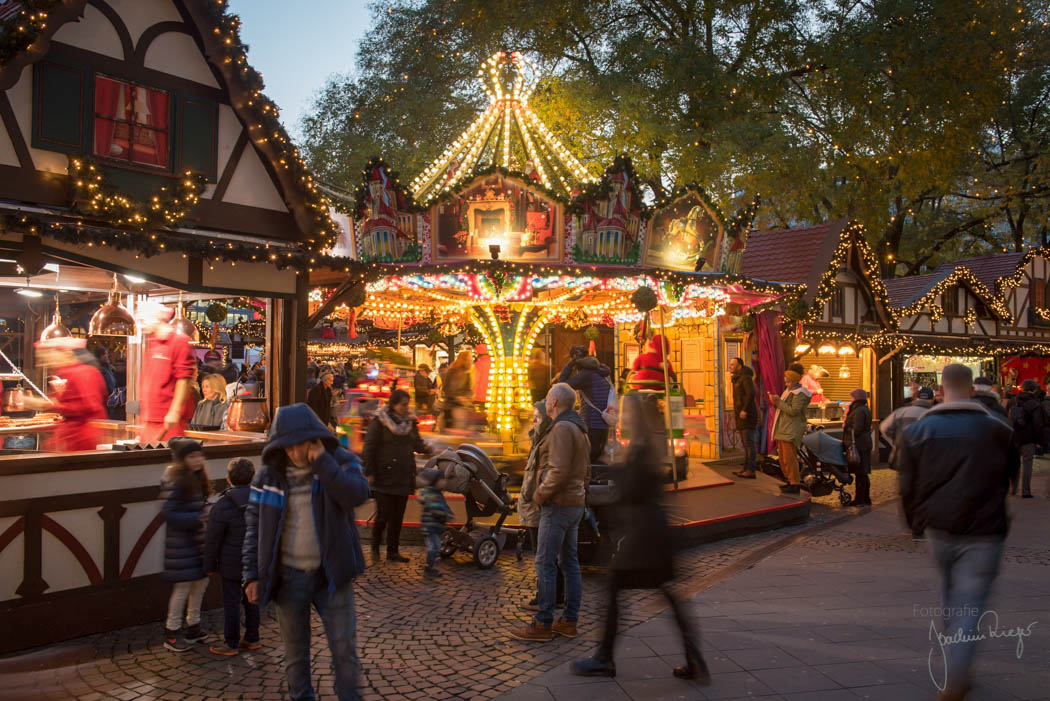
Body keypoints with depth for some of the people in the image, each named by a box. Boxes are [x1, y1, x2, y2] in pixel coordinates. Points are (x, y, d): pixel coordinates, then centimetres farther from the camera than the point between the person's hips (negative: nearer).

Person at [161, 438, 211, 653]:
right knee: (183, 587, 0)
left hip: (198, 539, 8)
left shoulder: (198, 478, 7)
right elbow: (169, 513, -21)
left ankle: (192, 625, 30)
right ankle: (171, 633, 15)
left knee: (201, 581, 14)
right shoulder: (175, 482, -18)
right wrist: (197, 519, -23)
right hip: (181, 542, -8)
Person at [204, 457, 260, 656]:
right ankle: (252, 638, 26)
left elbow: (212, 540, -11)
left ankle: (231, 644, 15)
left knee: (231, 603, 6)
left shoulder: (222, 506, -18)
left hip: (232, 564, -5)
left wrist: (210, 565, 1)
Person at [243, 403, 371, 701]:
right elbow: (254, 528, 3)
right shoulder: (269, 474, -3)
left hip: (331, 573, -1)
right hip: (289, 576, 2)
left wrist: (322, 462, -29)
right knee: (295, 651, 15)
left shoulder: (342, 461, -8)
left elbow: (357, 495, -28)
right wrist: (252, 575, -2)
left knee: (344, 648, 5)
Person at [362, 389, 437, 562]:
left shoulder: (410, 421, 10)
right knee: (384, 514, -6)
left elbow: (418, 443, 16)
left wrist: (431, 450, -4)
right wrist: (369, 473, -11)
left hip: (404, 478, 5)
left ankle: (393, 551, 19)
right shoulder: (379, 421, -7)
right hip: (384, 478, -5)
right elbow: (369, 448, -6)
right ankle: (375, 546, 18)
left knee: (397, 517, 9)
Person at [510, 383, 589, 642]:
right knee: (570, 562, 11)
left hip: (558, 504, -10)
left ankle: (543, 625, -1)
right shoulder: (580, 431, 16)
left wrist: (539, 495, -12)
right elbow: (585, 472, 20)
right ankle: (569, 621, 17)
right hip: (576, 504, 10)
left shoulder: (562, 429, -16)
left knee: (545, 564, -5)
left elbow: (558, 471, -24)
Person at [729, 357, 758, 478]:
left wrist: (745, 410, -25)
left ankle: (750, 470, -9)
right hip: (740, 417, 11)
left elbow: (751, 394, -25)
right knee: (745, 444, 15)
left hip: (747, 415, -11)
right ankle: (745, 467, 22)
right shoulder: (737, 379, 20)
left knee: (749, 443, -9)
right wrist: (736, 411, 20)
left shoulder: (745, 378, -13)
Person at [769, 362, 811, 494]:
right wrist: (776, 402, 5)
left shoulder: (799, 394, -13)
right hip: (782, 430, 10)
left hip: (791, 432, -10)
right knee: (782, 458, 14)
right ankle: (790, 481, 24)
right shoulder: (789, 390, 19)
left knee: (790, 458, -10)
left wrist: (779, 402, -16)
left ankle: (795, 485, -6)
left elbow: (794, 410, -22)